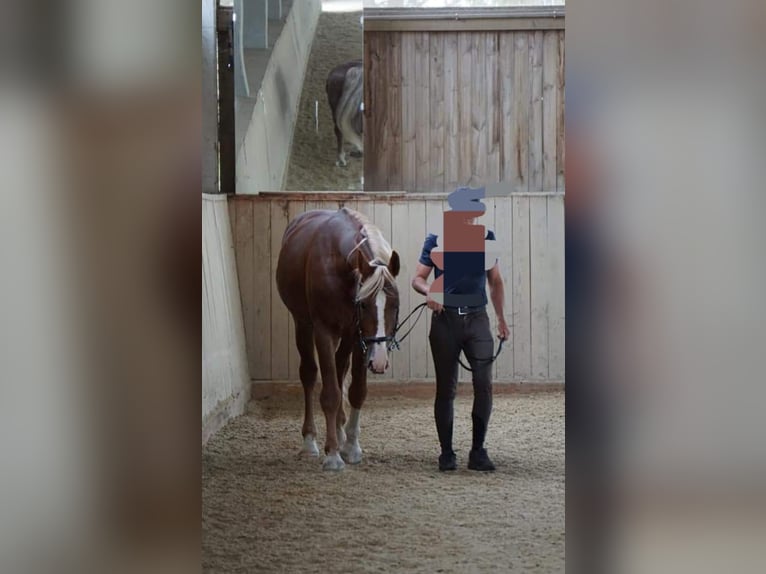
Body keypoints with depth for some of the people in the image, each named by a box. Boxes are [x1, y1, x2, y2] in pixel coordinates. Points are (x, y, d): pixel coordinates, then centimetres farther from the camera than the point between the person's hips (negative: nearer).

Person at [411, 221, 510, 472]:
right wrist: (428, 291, -22)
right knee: (446, 389, 3)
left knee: (484, 384, -9)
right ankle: (446, 453, 12)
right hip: (445, 319, -1)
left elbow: (495, 281, 15)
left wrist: (501, 318, 10)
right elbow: (418, 278, 0)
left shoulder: (487, 239, 7)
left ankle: (478, 451, 1)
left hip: (477, 319, 1)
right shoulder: (436, 240, 1)